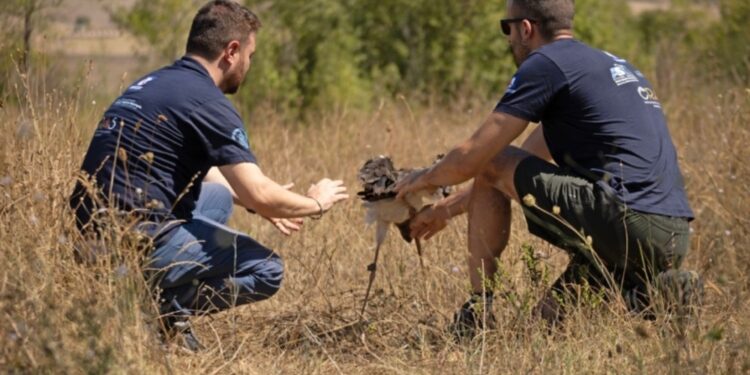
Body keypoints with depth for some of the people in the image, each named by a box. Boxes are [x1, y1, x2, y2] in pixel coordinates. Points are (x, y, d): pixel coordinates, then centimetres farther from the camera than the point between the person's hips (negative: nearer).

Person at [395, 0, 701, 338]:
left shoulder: (545, 64, -1)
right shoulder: (612, 65, 27)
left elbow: (471, 159, 0)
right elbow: (527, 162, 34)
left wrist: (425, 179, 22)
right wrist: (447, 209, 38)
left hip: (626, 221, -9)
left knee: (491, 165, 5)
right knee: (551, 316, 22)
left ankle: (480, 311, 6)